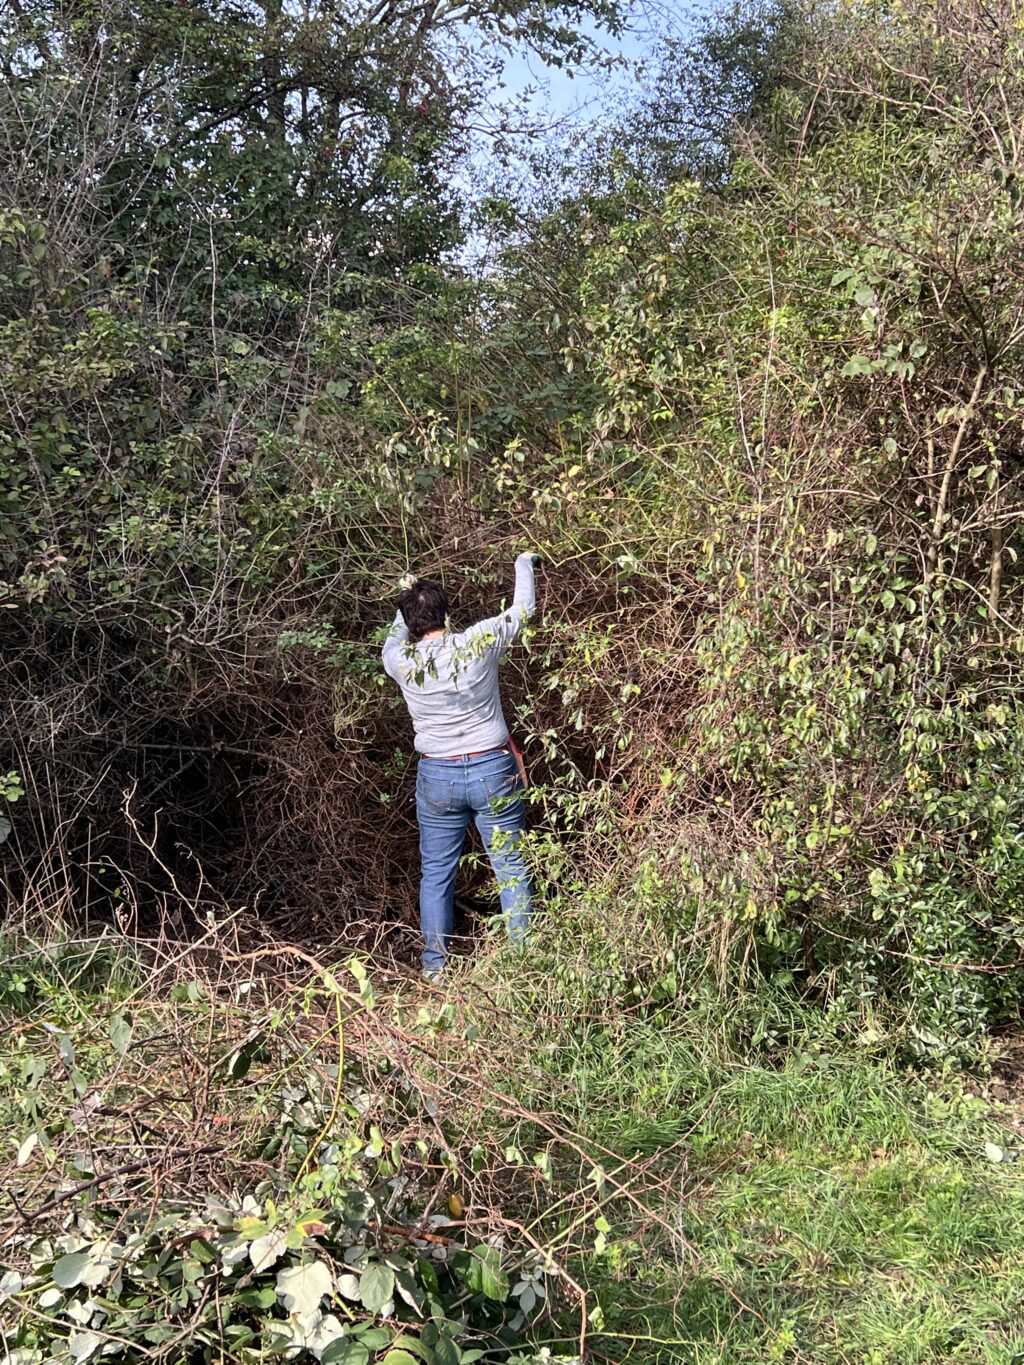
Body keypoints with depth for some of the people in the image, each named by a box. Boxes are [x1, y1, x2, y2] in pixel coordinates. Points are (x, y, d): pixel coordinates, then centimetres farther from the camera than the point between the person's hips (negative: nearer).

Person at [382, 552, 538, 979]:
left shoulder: (401, 661, -8)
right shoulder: (478, 642, -12)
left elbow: (395, 636, 18)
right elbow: (523, 608, 4)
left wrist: (407, 600, 34)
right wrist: (523, 564, 22)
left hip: (438, 777, 1)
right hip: (494, 770, -1)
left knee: (436, 872, 13)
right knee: (511, 869, 9)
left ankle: (435, 964, 19)